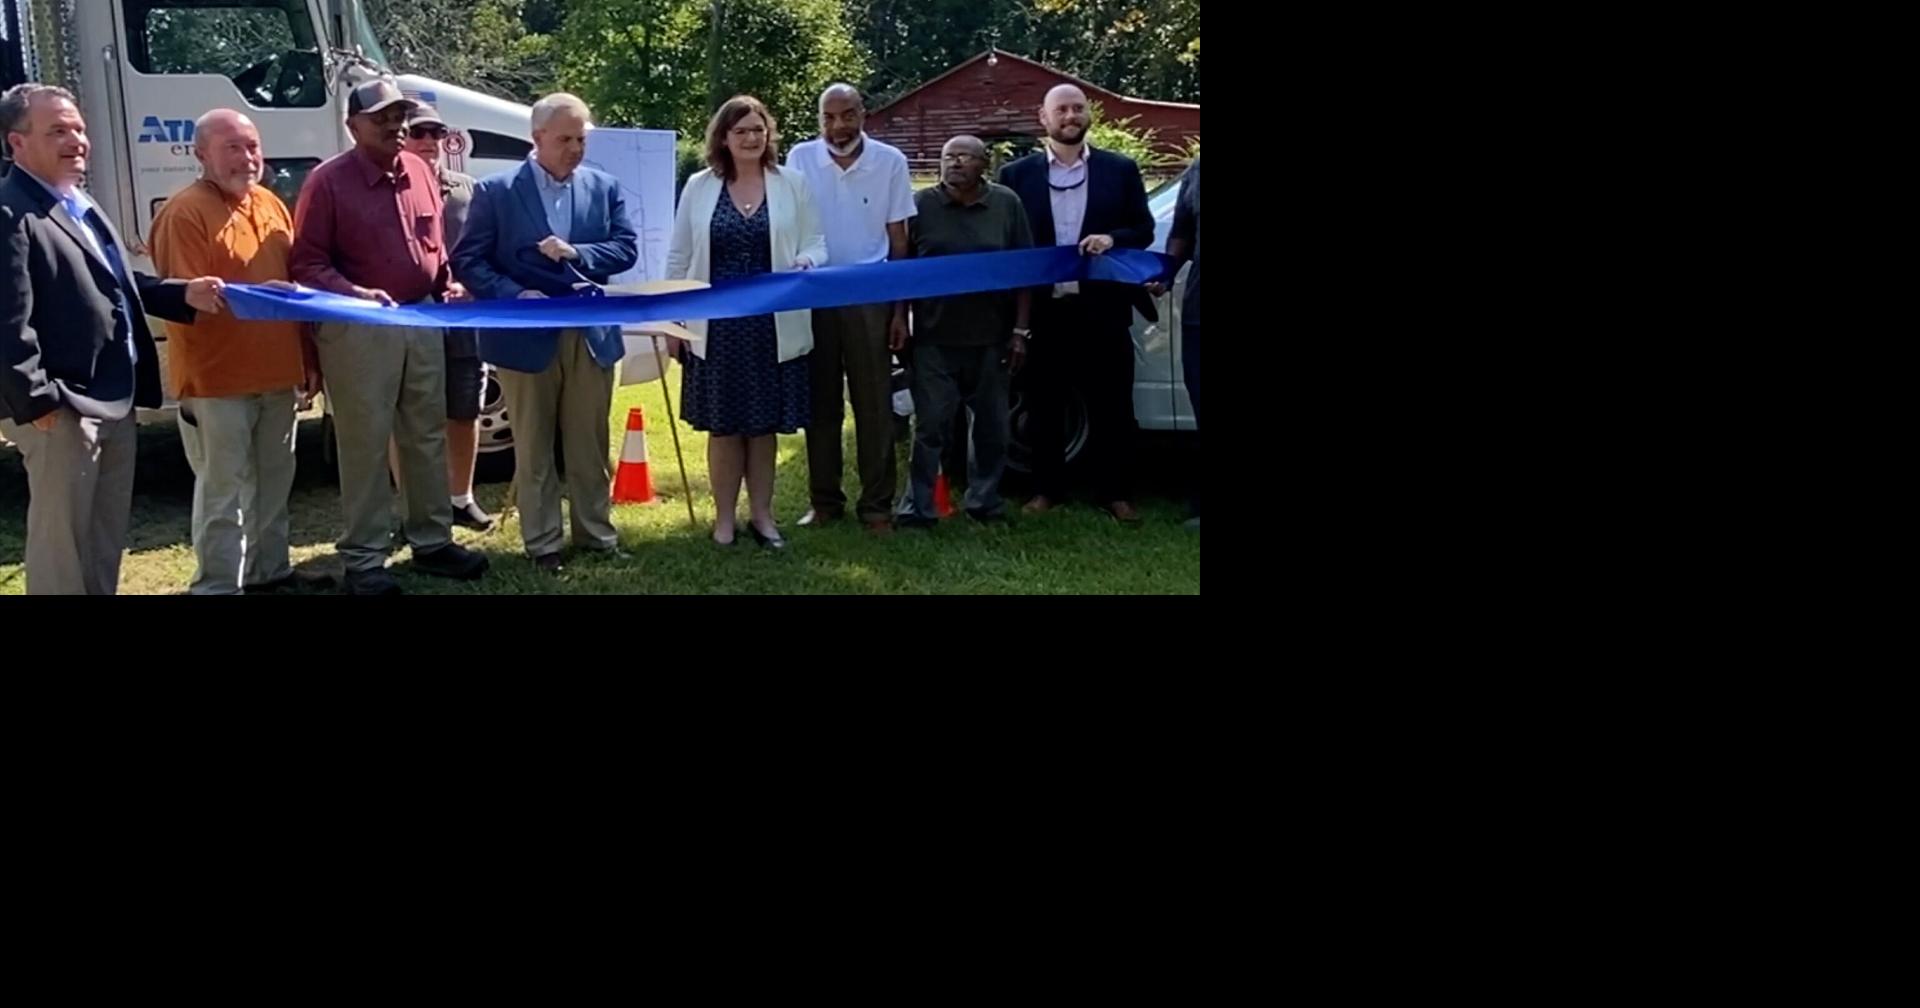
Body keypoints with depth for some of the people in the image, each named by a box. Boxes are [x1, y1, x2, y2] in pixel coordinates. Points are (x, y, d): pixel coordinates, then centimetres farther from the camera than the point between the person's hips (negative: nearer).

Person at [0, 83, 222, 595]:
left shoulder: (81, 205, 18)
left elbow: (117, 285, 25)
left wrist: (182, 293, 10)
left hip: (113, 401, 10)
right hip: (62, 409, -10)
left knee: (108, 535, 20)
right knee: (62, 539, -1)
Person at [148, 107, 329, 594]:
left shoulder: (271, 205, 12)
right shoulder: (185, 213, -12)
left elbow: (295, 282, 18)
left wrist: (308, 359, 16)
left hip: (278, 373, 8)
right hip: (217, 379, -8)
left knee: (274, 482, 18)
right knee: (225, 491, -4)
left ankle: (270, 569, 32)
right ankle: (218, 586, 5)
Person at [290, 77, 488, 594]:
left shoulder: (420, 171, 8)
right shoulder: (328, 181, -10)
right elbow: (307, 263, -11)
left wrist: (448, 285, 3)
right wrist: (353, 292, -24)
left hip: (422, 320, 6)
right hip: (358, 328, -6)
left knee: (428, 435, 13)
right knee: (365, 443, -1)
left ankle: (433, 541, 25)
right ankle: (363, 559, 8)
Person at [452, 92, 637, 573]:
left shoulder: (605, 187, 5)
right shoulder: (496, 191, -5)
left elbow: (627, 248, 0)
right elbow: (467, 260, -6)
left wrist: (577, 254, -16)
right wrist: (514, 295, -19)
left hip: (590, 333, 3)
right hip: (526, 335, -2)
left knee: (590, 445, 11)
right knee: (533, 449, 7)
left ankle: (596, 533, 23)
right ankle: (542, 543, 16)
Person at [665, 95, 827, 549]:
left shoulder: (792, 184, 3)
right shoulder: (699, 187, 3)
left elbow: (816, 243, 5)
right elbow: (679, 257, 7)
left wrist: (804, 264, -18)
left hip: (773, 326, 0)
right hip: (716, 326, 0)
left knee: (764, 424, 9)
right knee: (723, 425, 7)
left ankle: (762, 515, 22)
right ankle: (724, 517, 19)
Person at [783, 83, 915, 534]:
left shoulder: (890, 161, -2)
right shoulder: (800, 158, 0)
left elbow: (898, 238, 2)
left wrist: (900, 309, 0)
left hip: (869, 296, -1)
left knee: (874, 404, 2)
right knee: (820, 403, 7)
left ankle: (876, 504, 9)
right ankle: (824, 500, 17)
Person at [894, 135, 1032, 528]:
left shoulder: (1007, 204, 2)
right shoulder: (921, 205, 1)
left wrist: (1020, 330, 0)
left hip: (991, 338, 1)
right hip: (935, 339, -1)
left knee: (991, 426, 10)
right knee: (930, 426, 1)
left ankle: (985, 501, 24)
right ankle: (917, 508, 7)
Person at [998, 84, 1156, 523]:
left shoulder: (1120, 170, 6)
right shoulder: (1017, 174, 5)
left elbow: (1143, 229, 7)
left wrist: (1112, 238, -14)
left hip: (1103, 308, 0)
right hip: (1043, 309, 0)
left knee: (1111, 404, 5)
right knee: (1046, 405, 9)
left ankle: (1115, 492, 15)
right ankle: (1047, 489, 20)